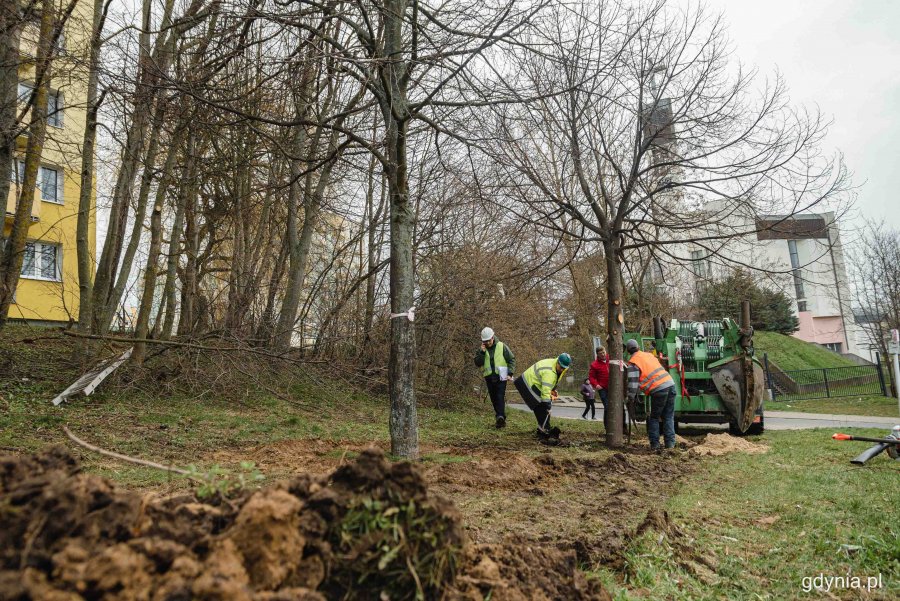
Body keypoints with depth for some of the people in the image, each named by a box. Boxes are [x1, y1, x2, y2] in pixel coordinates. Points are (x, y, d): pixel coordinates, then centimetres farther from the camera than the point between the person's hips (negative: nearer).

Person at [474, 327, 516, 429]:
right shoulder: (482, 349, 7)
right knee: (494, 399, 7)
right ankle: (500, 419, 18)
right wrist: (482, 352, -12)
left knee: (500, 397, -16)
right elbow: (477, 363, -1)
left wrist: (510, 373, -7)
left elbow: (512, 359, 3)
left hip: (501, 377, -4)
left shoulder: (502, 347, 0)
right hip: (489, 378, 4)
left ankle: (500, 417, -25)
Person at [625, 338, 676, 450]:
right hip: (670, 383, 6)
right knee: (668, 417, 13)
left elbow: (633, 382, -5)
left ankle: (654, 444, 8)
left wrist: (631, 398, 3)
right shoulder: (648, 354, 20)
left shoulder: (633, 362, 0)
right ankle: (670, 443, 10)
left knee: (654, 418, 10)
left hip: (659, 389, -6)